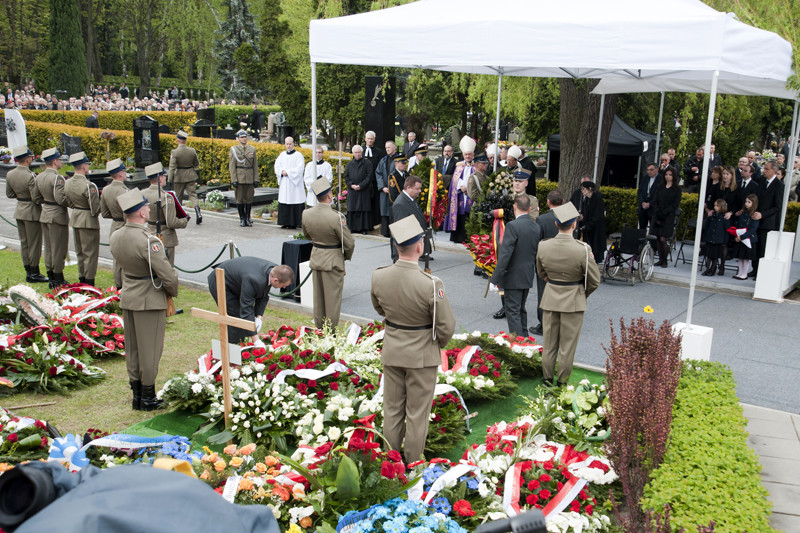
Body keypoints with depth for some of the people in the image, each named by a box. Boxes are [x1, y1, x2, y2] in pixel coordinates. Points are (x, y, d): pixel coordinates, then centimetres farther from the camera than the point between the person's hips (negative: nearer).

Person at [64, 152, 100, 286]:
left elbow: (69, 203, 12)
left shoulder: (67, 183, 1)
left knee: (80, 252, 18)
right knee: (90, 252, 2)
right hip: (88, 221, -8)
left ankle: (81, 279, 28)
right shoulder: (88, 185, -23)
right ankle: (89, 282, 7)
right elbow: (96, 209, -20)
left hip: (75, 218, 8)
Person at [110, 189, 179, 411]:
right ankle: (148, 398, 15)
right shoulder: (147, 241, -24)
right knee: (149, 349, 5)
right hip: (150, 301, -7)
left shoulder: (116, 237, 0)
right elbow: (168, 275, -23)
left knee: (132, 348, 15)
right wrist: (172, 291, -3)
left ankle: (136, 395, 26)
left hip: (127, 298, 7)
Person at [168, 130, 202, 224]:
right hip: (191, 176, 2)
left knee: (178, 197, 13)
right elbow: (197, 164, 8)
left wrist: (170, 180, -11)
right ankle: (198, 213, -21)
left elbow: (172, 167, -15)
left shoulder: (174, 152, -14)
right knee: (193, 194, 1)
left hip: (179, 177, -2)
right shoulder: (192, 150, -3)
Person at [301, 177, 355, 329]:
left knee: (318, 297, 18)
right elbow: (349, 243, -16)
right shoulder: (336, 217, -25)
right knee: (332, 298, 7)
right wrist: (347, 256, 3)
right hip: (333, 261, -6)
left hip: (316, 258, 6)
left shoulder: (306, 214, -7)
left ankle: (319, 327, 31)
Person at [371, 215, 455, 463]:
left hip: (392, 352, 4)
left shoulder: (378, 277, -13)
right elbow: (446, 326, -16)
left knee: (392, 410, 19)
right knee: (417, 414, 12)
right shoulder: (431, 285, -27)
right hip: (422, 355, -4)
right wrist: (439, 344, 4)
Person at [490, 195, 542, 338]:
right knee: (521, 309, 21)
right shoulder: (537, 227, 4)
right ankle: (524, 338, 30)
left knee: (513, 311, -1)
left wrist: (497, 278, -18)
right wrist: (536, 272, 22)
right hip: (528, 276, 8)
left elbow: (505, 254, -21)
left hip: (513, 277, -8)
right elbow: (537, 254, 11)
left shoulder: (513, 226, -18)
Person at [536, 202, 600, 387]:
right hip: (573, 302, -3)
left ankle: (547, 381, 28)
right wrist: (582, 293, 9)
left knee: (549, 344, 16)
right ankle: (562, 384, 22)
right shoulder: (582, 250, -21)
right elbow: (595, 281, -9)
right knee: (567, 346, 11)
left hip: (550, 300, 3)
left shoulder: (543, 247, -10)